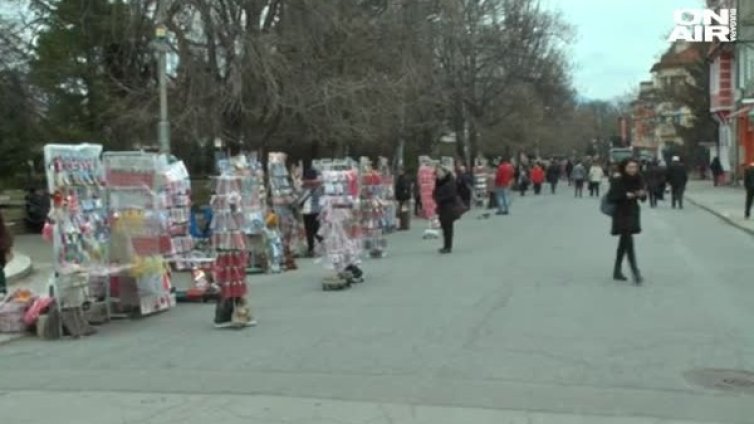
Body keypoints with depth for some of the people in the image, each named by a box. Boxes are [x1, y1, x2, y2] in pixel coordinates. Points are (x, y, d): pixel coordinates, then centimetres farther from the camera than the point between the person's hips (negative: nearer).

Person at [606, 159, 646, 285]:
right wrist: (625, 195, -27)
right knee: (628, 242, -14)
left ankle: (617, 271, 24)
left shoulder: (638, 180, 3)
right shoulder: (618, 181, -12)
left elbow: (643, 199, 8)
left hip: (633, 213, 6)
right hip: (621, 214, -6)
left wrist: (642, 194, -15)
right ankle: (635, 273, -17)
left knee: (624, 243, 14)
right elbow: (610, 198, -16)